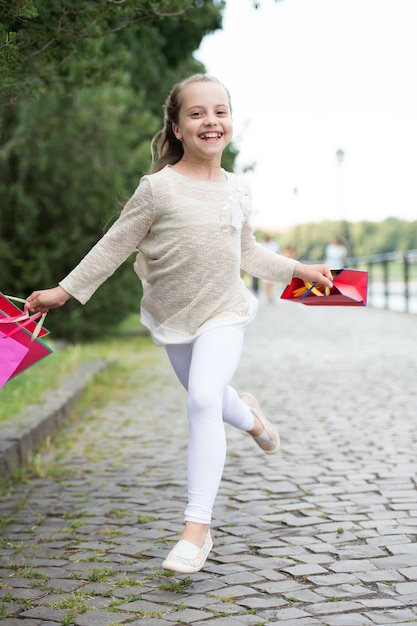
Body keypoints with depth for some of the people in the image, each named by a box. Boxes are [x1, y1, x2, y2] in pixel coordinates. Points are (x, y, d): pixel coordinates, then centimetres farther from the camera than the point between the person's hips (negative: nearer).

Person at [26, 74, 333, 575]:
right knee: (206, 398, 17)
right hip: (172, 317, 0)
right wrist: (64, 290, -7)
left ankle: (196, 527, -17)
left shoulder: (237, 190, 0)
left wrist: (297, 269, 14)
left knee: (203, 399, -19)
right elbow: (114, 245, -7)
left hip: (223, 312, 0)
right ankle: (248, 417, 56)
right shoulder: (159, 187, -13)